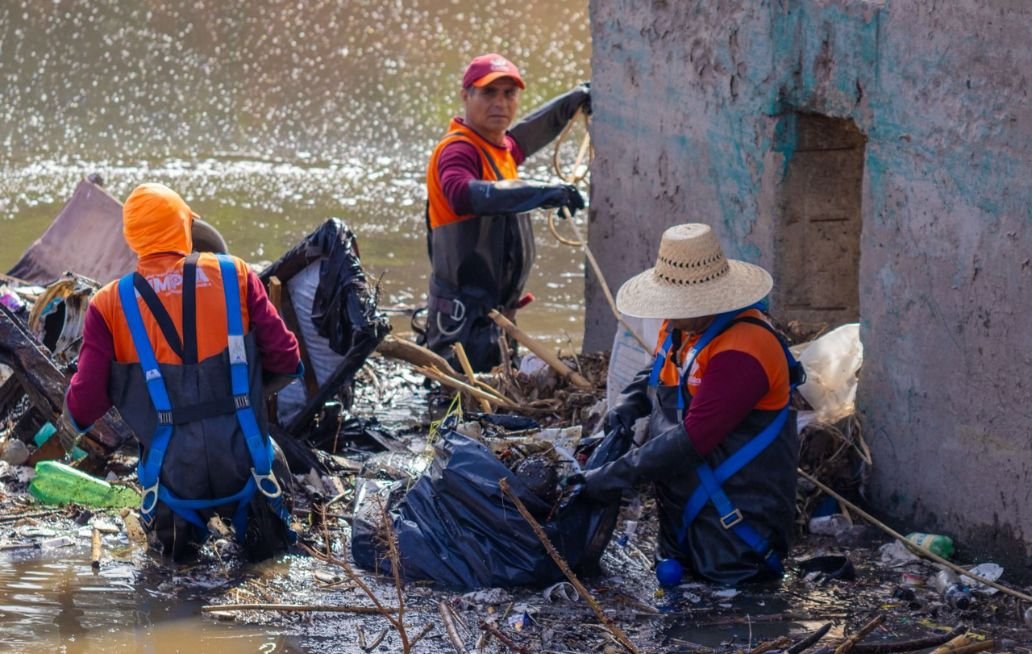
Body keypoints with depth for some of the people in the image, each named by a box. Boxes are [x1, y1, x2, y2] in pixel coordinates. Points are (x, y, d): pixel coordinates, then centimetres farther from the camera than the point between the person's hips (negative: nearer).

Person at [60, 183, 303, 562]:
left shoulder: (111, 305, -2)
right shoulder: (234, 276, -1)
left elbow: (86, 400, -2)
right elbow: (286, 360, 2)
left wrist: (70, 429, 21)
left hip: (174, 472, 0)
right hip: (243, 464, 0)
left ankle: (177, 519, 6)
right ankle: (252, 512, 8)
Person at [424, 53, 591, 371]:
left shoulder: (502, 147, 14)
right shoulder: (457, 150, -15)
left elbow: (525, 136, 39)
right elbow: (462, 194, -38)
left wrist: (572, 101, 46)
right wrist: (540, 193, -43)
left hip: (494, 314, 10)